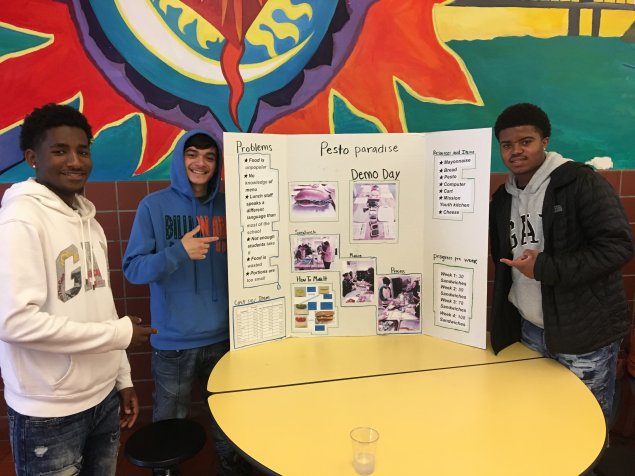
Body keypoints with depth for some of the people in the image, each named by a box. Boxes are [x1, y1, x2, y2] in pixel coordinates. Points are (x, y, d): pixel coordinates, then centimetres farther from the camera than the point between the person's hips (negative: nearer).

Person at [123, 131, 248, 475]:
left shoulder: (228, 205, 2)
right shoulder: (154, 206, -6)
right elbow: (133, 268, -9)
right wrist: (178, 253, -25)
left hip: (224, 334, 3)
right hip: (173, 340, -2)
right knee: (170, 422, 16)